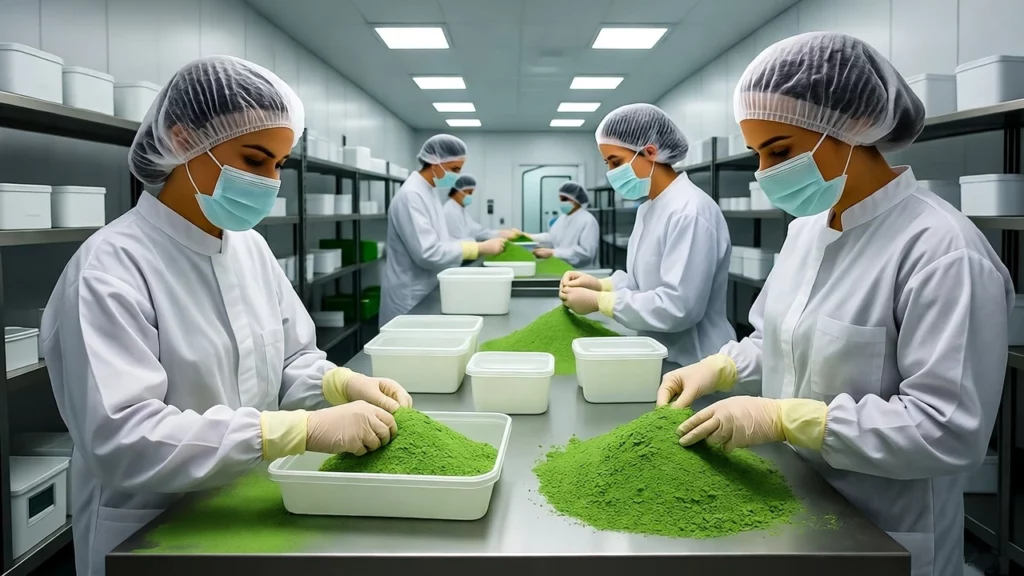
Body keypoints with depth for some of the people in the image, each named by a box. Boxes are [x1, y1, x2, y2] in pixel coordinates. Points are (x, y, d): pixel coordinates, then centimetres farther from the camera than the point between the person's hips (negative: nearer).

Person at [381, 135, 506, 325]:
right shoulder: (411, 196, -20)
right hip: (411, 300, -9)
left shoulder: (428, 193, 10)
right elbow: (428, 253, -27)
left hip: (426, 293, 9)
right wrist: (480, 248, -24)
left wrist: (482, 245, 3)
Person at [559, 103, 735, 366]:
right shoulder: (649, 208, 9)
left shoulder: (690, 212, -21)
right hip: (658, 357, 9)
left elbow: (679, 307, -27)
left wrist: (599, 302, -21)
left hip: (692, 365, -8)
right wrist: (601, 285, -1)